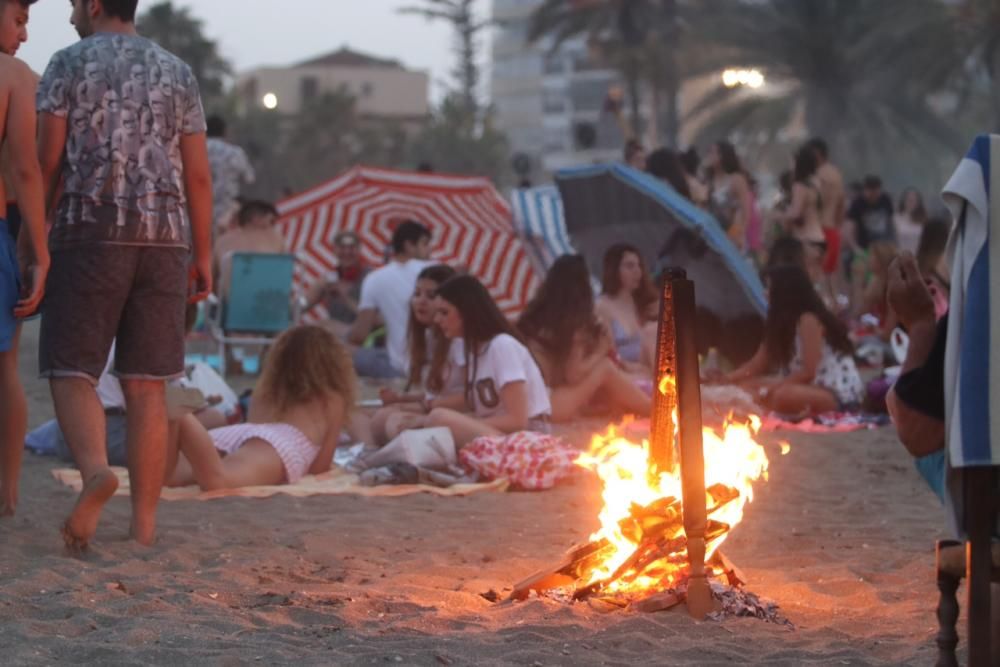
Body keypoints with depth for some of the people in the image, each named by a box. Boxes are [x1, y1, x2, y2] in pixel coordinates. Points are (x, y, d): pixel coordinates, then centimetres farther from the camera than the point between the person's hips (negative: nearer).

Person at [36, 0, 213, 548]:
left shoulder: (67, 64, 0)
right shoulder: (178, 73, 11)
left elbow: (46, 161, -5)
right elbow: (198, 175, 7)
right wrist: (203, 257, 11)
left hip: (89, 236, -3)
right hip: (161, 242, 3)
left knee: (71, 375, -2)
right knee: (144, 387, 5)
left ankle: (96, 472, -31)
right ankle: (143, 525, -2)